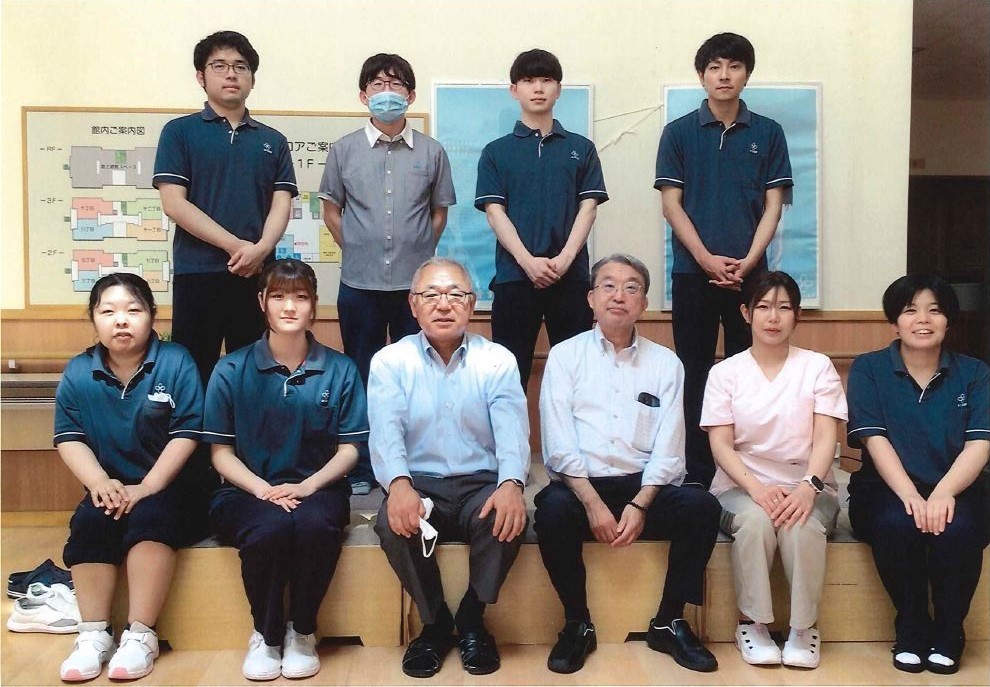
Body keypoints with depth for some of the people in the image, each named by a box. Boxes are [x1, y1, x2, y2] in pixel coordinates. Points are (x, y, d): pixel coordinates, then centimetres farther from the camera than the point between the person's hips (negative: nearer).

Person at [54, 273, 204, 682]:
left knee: (149, 518, -31)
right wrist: (99, 482, -17)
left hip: (169, 487, -3)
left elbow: (186, 434, -12)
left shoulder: (175, 363, -9)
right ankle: (94, 634, -17)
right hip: (111, 488, 3)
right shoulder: (78, 372, 0)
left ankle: (140, 634, -25)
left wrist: (147, 487, -19)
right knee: (88, 522, -26)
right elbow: (69, 437, 0)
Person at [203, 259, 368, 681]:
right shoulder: (231, 370, 2)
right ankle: (265, 634, -6)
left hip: (316, 488, 1)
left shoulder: (340, 370, 4)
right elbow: (221, 452, 1)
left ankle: (302, 631, -8)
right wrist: (263, 488, -16)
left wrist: (306, 487, -15)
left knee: (315, 523, -35)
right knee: (270, 527, -35)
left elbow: (349, 448, 3)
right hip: (248, 491, 0)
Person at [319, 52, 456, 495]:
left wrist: (419, 251, 6)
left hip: (416, 283, 0)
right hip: (360, 283, 0)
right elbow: (331, 209, 12)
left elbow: (440, 212, 12)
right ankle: (360, 469, 20)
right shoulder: (344, 150, 4)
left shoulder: (431, 152, 4)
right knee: (361, 377, 8)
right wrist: (356, 249, 6)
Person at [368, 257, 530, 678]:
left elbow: (512, 432, -9)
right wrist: (398, 483, -33)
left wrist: (511, 484, -31)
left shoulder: (497, 361, 4)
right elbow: (385, 433, -11)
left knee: (509, 519, -31)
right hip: (418, 483, 0)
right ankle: (434, 622, -4)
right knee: (394, 524, -31)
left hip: (481, 483, 0)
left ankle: (472, 620, -4)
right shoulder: (390, 362, 3)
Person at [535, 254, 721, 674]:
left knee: (702, 506, -25)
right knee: (552, 510, -33)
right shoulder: (565, 356, 7)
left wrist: (640, 505, -14)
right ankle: (578, 624, -10)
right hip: (580, 484, -2)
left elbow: (668, 450, 2)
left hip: (645, 486, 2)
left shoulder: (665, 364, 11)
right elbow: (559, 445, -4)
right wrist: (593, 503, -16)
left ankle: (669, 622, -7)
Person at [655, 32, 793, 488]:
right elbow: (671, 204, 0)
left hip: (749, 274, 1)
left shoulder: (768, 133, 7)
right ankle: (696, 475, 11)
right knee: (695, 376, 4)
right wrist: (707, 259, -11)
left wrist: (747, 262, -9)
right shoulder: (679, 133, 5)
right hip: (692, 273, 0)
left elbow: (773, 205, 4)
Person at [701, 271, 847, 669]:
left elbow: (825, 437, -4)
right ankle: (752, 622, -14)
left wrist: (809, 487, -23)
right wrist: (756, 487, -21)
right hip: (742, 486, 0)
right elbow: (721, 444, -3)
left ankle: (804, 627, -12)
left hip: (805, 485, 0)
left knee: (802, 525, -33)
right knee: (755, 520, -34)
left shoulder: (817, 367, 6)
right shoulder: (725, 372, 5)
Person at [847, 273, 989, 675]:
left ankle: (948, 634, -8)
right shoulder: (869, 369, 4)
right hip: (888, 491, -1)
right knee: (895, 523, -34)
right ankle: (911, 630, -10)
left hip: (955, 491, 1)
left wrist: (943, 494, -27)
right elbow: (874, 438, -9)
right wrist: (910, 495, -26)